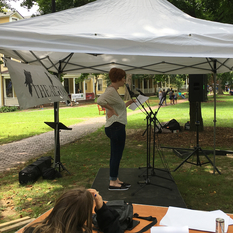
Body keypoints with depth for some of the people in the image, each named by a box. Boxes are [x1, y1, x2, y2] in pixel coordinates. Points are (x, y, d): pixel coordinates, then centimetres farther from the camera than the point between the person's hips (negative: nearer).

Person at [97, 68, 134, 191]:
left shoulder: (113, 90, 17)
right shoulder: (111, 91, -15)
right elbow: (100, 100, -32)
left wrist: (128, 103, 21)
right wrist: (112, 110, -22)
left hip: (116, 127, 11)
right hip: (116, 126, -11)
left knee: (115, 154, 16)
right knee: (116, 154, -3)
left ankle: (115, 179, 25)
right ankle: (113, 182, 6)